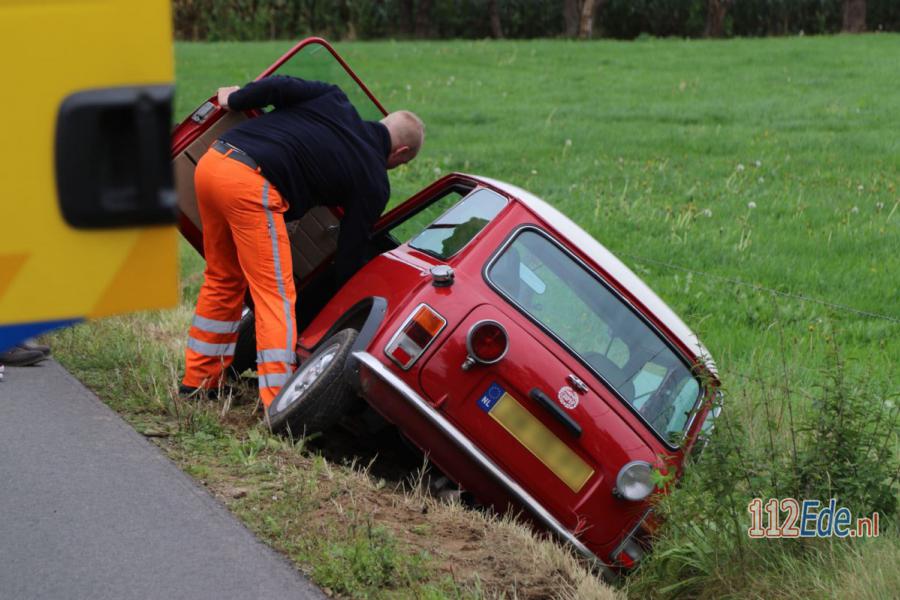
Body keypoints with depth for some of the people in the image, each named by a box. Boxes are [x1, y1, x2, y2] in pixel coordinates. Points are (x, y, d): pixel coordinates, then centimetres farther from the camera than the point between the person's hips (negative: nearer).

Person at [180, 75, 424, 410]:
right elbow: (350, 254, 12)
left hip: (212, 161, 8)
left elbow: (278, 86, 7)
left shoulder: (334, 99, 21)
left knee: (223, 280, 22)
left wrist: (235, 100, 24)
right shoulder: (374, 183, 9)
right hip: (251, 185, -8)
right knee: (276, 294, -2)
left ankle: (197, 382, 31)